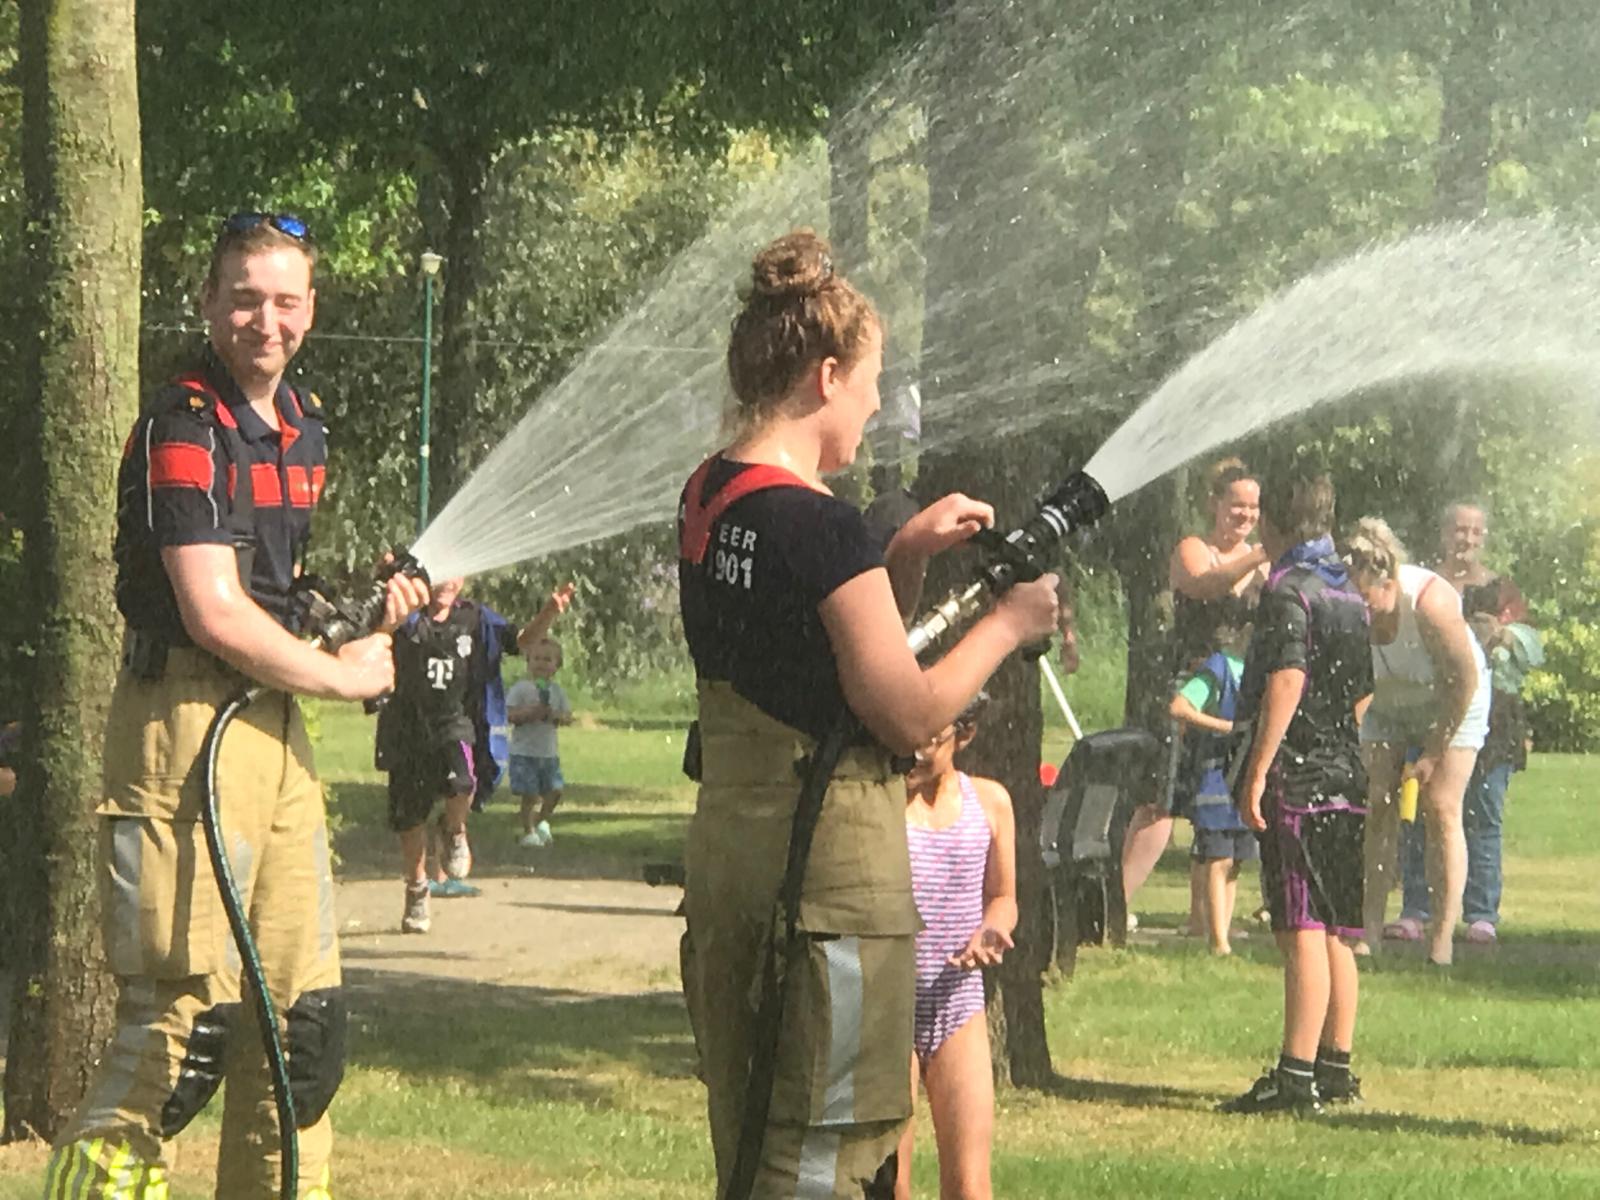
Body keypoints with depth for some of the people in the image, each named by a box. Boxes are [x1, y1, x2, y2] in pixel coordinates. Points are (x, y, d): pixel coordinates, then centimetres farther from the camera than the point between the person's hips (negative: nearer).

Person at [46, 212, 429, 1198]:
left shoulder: (301, 423, 14)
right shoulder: (183, 429, -13)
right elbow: (214, 614, -19)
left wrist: (367, 598, 10)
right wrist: (343, 673, -7)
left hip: (275, 719, 9)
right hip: (185, 719, -9)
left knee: (304, 1010, 11)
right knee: (187, 1013, -13)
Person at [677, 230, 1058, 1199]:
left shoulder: (708, 500, 8)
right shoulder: (824, 527, -18)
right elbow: (910, 715, -15)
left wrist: (903, 555, 8)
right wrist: (1007, 626, -2)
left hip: (728, 836, 9)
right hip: (828, 856, -9)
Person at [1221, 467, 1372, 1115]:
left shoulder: (1288, 588, -10)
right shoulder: (1349, 592, 17)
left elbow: (1286, 679, -19)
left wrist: (1257, 772, -19)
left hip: (1297, 777, -9)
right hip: (1346, 780, 9)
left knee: (1302, 932, -12)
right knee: (1336, 933, 12)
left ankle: (1297, 1074, -15)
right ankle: (1336, 1066, 16)